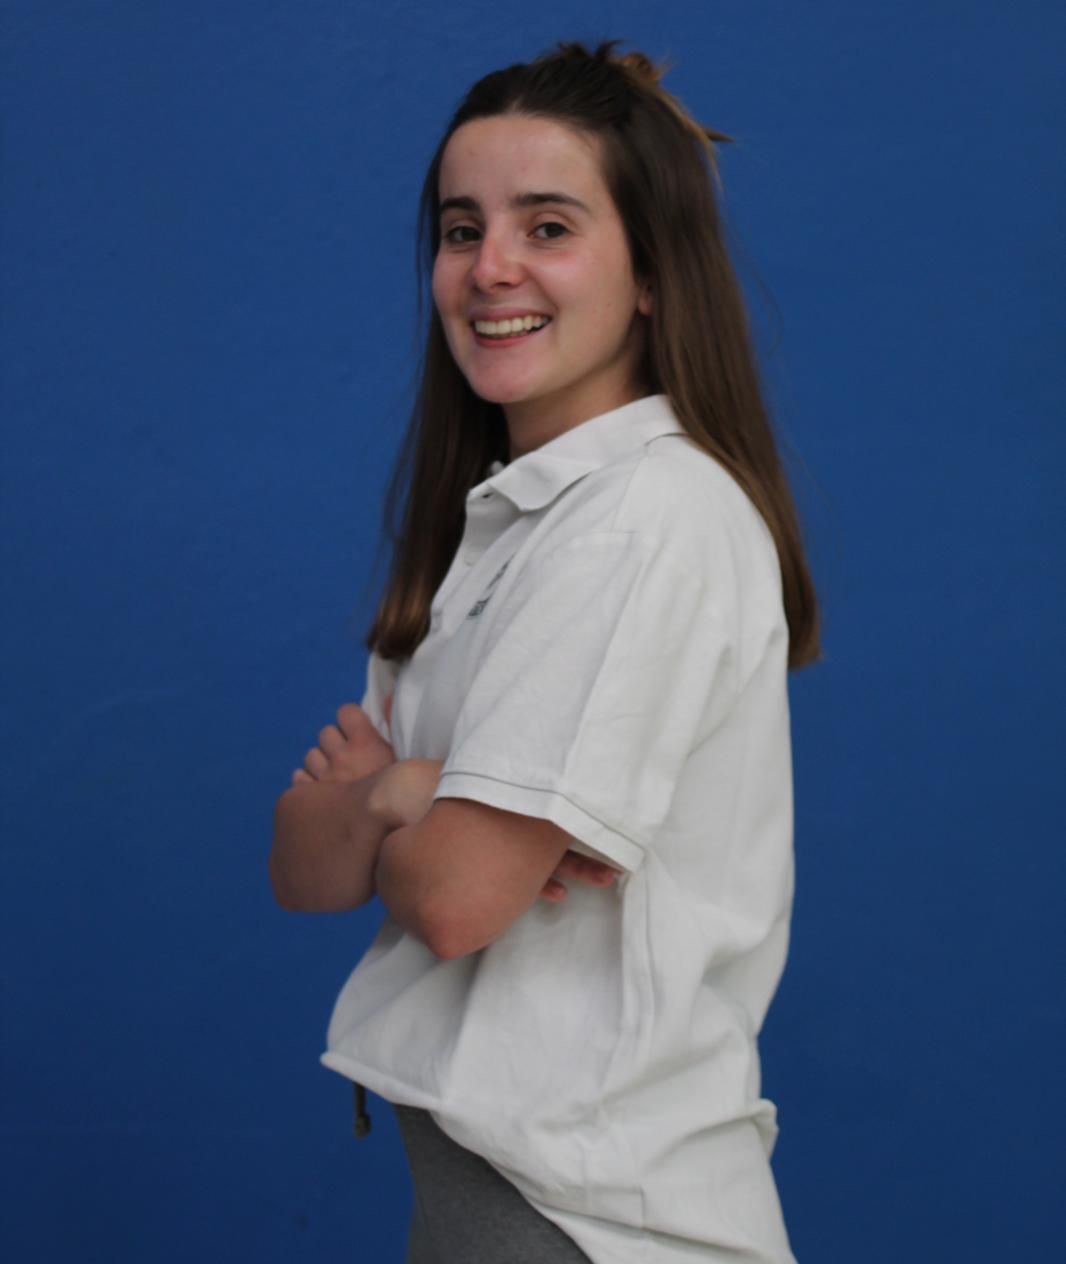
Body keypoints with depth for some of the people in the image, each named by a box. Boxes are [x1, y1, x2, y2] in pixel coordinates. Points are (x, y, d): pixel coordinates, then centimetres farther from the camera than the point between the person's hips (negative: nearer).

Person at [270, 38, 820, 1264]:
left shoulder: (655, 517, -18)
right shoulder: (497, 518, 9)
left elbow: (455, 893, -22)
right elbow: (300, 872, 5)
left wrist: (364, 800, -2)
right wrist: (398, 796, -16)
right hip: (483, 1158, 8)